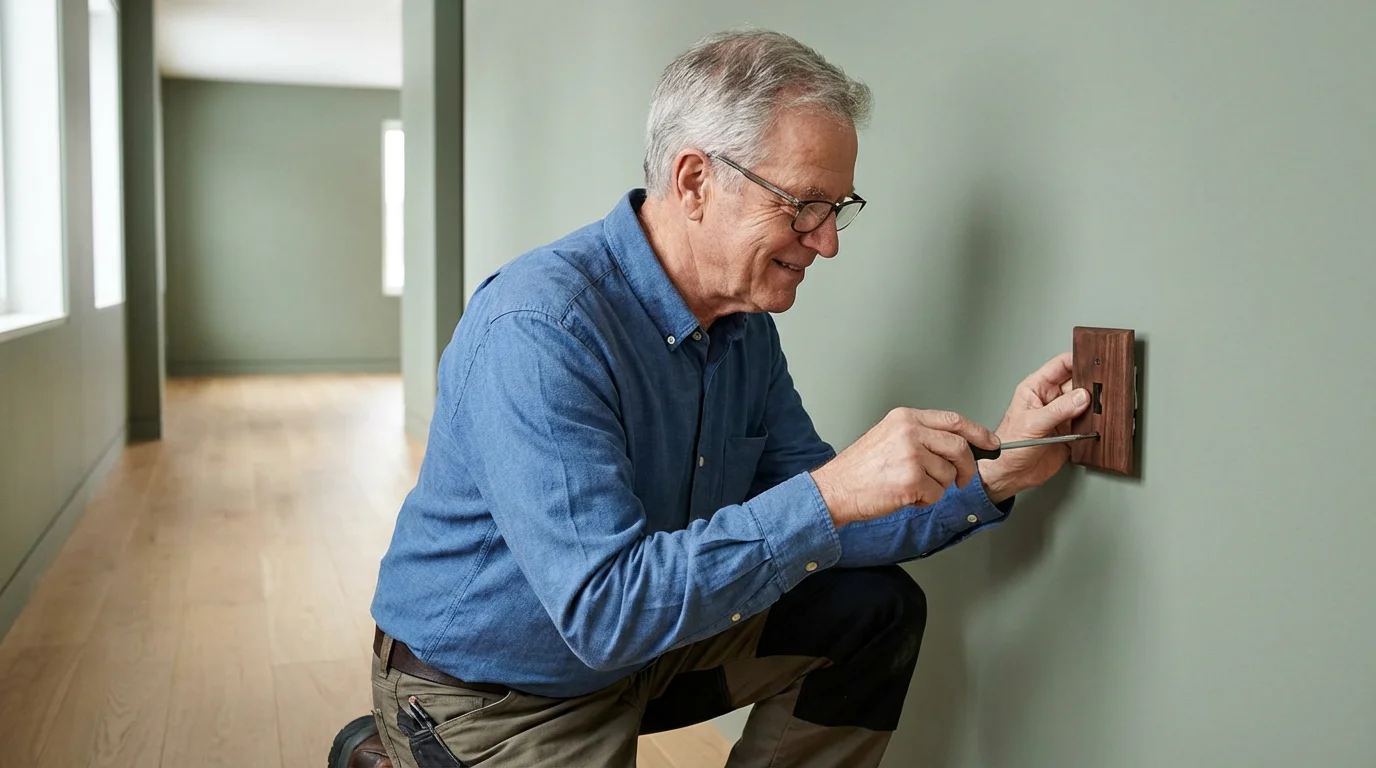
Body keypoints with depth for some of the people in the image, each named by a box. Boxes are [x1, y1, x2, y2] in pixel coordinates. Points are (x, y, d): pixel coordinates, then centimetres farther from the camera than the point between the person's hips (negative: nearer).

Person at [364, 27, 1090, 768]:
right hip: (482, 697, -5)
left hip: (642, 643, 6)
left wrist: (989, 477, -13)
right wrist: (830, 492, -38)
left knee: (876, 609, -3)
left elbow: (810, 528, -1)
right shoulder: (538, 329, -30)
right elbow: (604, 611, -35)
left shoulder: (747, 327, -3)